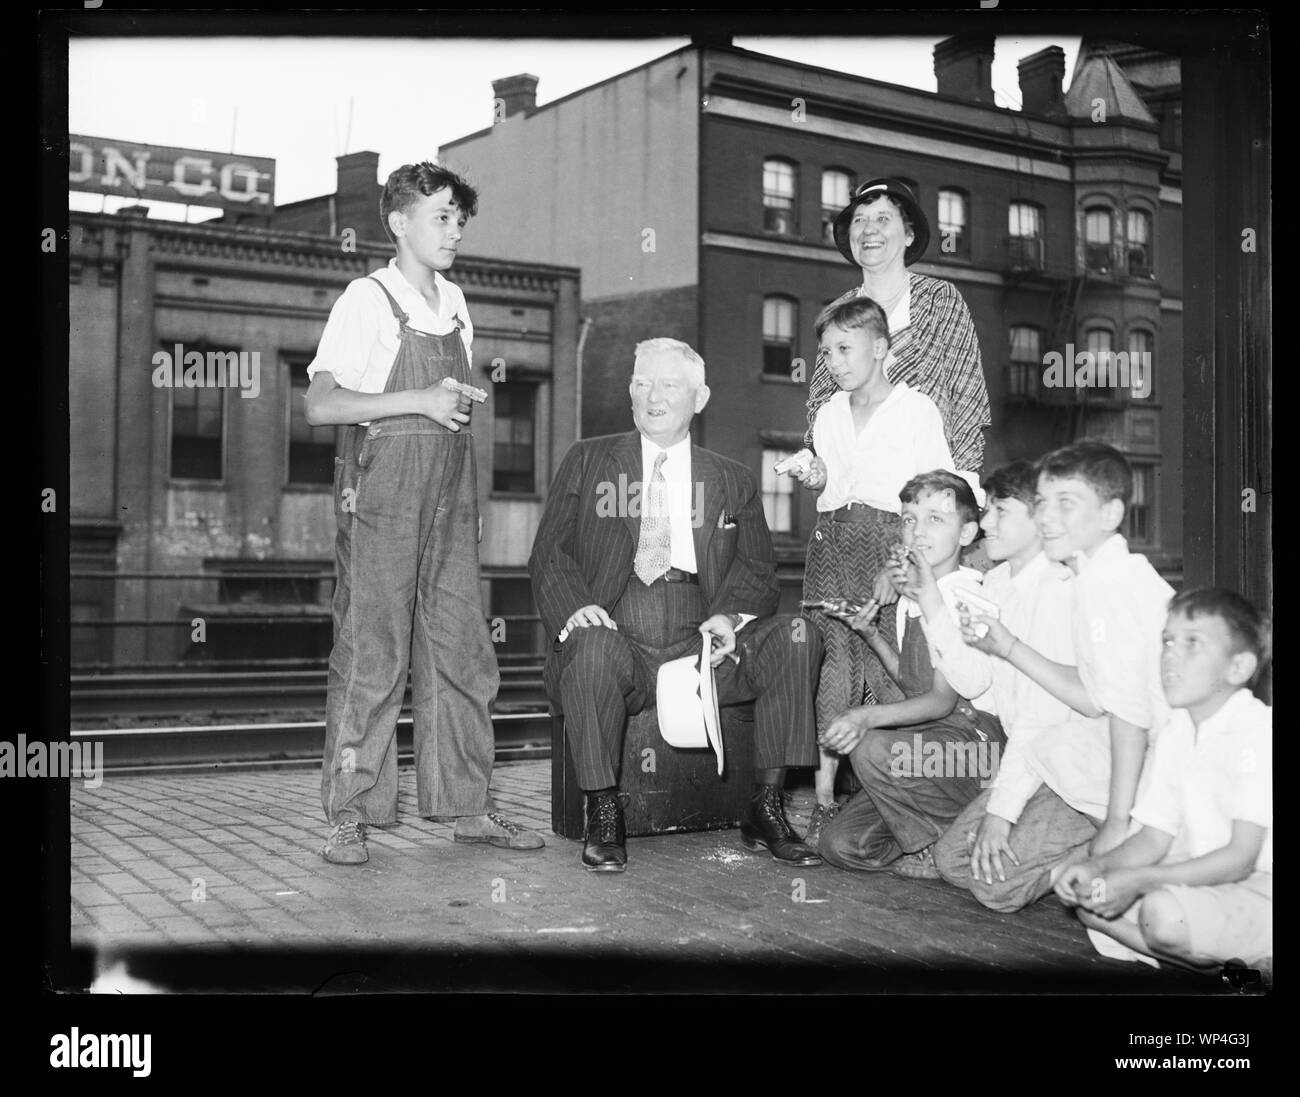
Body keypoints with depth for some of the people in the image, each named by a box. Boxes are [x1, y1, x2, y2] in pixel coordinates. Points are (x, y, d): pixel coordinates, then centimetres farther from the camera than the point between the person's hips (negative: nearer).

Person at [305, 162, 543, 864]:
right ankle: (350, 816, 3)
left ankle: (467, 806, 14)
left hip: (449, 493, 6)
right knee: (370, 653, -5)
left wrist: (461, 406, 8)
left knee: (461, 651, 6)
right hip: (380, 492, -6)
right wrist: (419, 402, -17)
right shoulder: (367, 300, -5)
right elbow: (320, 404, -13)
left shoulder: (454, 304, 15)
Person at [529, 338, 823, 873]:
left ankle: (765, 812, -11)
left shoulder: (734, 481, 18)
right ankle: (603, 814, -17)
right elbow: (549, 554, 6)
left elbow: (757, 569, 12)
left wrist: (730, 615, -12)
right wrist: (575, 607, -16)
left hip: (702, 646, 2)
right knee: (592, 645, -36)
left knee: (795, 636, -21)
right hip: (618, 637, -2)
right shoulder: (588, 461, 13)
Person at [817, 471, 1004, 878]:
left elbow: (944, 700, -20)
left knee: (873, 748, -33)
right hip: (925, 740, 7)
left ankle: (945, 849, -11)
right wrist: (871, 636, 9)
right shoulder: (910, 596, 13)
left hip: (972, 733, -7)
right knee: (840, 844, -6)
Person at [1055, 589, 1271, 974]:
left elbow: (1239, 859, -21)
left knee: (1164, 911, -33)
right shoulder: (1175, 733, 7)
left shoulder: (1258, 732, -18)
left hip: (1259, 889, -8)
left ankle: (1249, 966, -7)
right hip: (1201, 880, 8)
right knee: (1089, 901, -5)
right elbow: (1154, 838, 8)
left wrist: (1138, 881, -26)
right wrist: (1096, 867, -12)